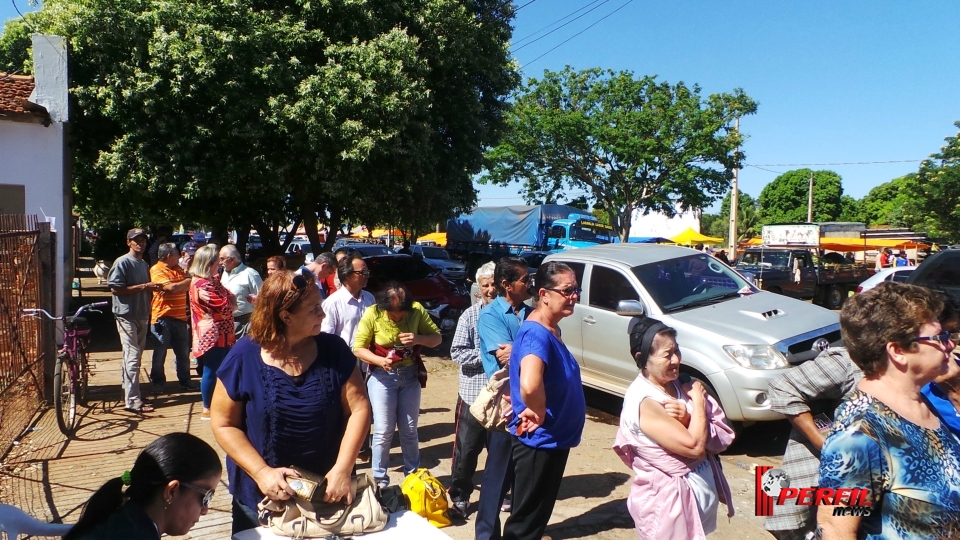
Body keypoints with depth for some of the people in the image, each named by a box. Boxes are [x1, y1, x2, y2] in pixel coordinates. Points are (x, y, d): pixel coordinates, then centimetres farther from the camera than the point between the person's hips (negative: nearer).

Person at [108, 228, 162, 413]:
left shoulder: (144, 264, 16)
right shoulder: (122, 262, -9)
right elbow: (115, 288, -17)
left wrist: (153, 289, 3)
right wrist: (143, 287, -19)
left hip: (142, 316, 8)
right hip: (127, 315, -8)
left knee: (133, 356, 14)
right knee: (132, 357, -9)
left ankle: (128, 394, 23)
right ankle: (133, 401, -6)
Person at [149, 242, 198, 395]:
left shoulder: (178, 269, 13)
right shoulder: (157, 270, -11)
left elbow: (187, 287, 17)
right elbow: (171, 287, -23)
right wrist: (189, 280, -11)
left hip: (180, 317, 7)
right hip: (162, 318, -7)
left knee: (183, 352, 12)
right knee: (160, 353, 6)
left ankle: (185, 381, 22)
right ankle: (158, 382, 17)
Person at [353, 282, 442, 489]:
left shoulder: (417, 310, -12)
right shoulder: (372, 314, -17)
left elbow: (437, 337, -4)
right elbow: (358, 348, -13)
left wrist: (419, 339, -24)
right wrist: (380, 361, -30)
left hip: (410, 375, 2)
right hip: (382, 376, -2)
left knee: (409, 429, 12)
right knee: (384, 431, -2)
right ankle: (380, 480, 15)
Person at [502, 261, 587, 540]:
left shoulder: (552, 329, 4)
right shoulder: (536, 333, -26)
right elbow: (529, 385, -44)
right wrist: (538, 413, -26)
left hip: (555, 438, 9)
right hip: (539, 440, -9)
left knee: (539, 510, 25)